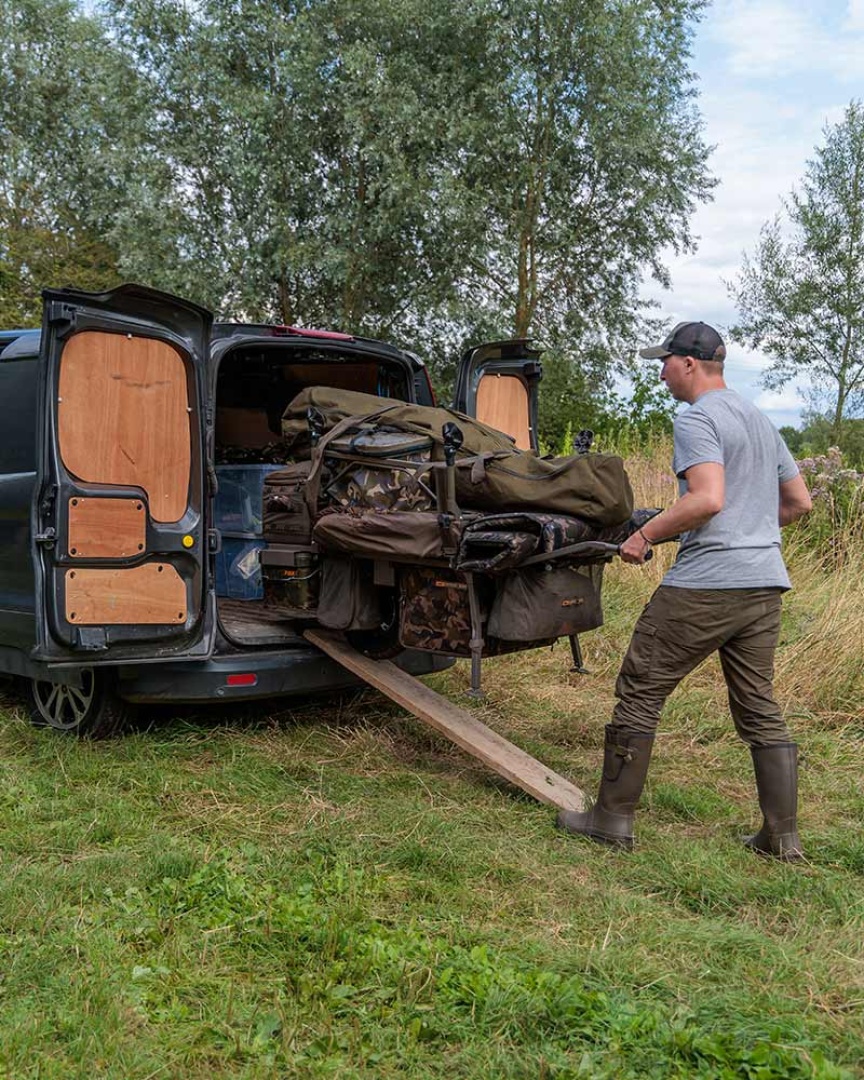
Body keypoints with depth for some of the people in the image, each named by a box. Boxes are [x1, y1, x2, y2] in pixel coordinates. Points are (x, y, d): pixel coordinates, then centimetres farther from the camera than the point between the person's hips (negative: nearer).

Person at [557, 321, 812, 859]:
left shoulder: (697, 419, -8)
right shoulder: (762, 420, 20)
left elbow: (708, 499, -22)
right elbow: (800, 501, 24)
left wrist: (645, 535, -13)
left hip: (705, 584, -9)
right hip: (766, 584, 9)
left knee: (640, 693, 1)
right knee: (761, 708, 14)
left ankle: (613, 818, 8)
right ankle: (783, 836, 18)